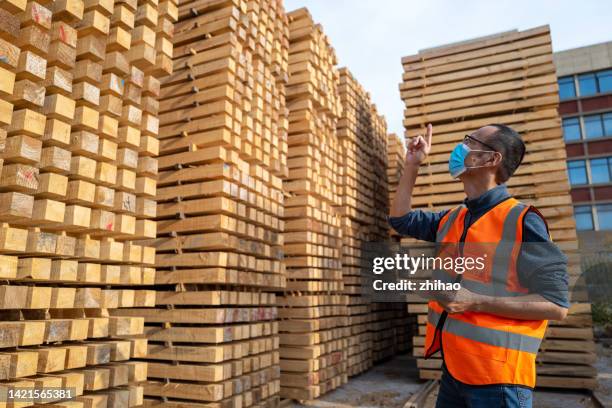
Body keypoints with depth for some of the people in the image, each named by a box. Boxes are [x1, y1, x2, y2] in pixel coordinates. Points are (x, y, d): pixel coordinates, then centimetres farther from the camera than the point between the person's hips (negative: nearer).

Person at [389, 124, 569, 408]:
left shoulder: (522, 221, -14)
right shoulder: (450, 219, 7)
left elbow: (556, 305, -14)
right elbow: (400, 219, 18)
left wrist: (476, 302, -22)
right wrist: (412, 165, 12)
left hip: (498, 377, -6)